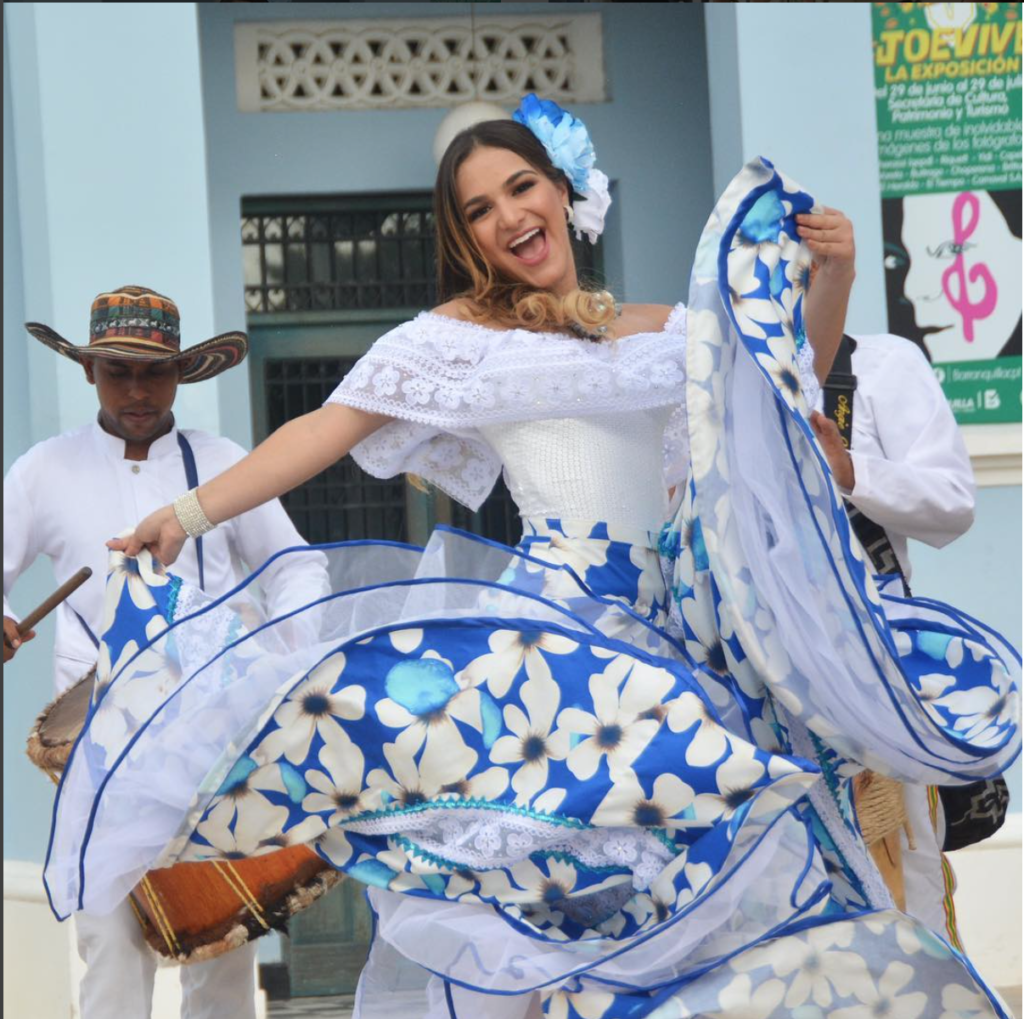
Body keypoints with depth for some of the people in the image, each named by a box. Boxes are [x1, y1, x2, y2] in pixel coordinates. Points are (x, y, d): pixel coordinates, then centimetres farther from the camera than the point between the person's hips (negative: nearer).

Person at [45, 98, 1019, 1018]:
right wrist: (190, 513, -7)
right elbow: (324, 430, 1)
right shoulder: (454, 337, 5)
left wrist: (831, 277, 5)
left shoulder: (657, 331, 18)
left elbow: (794, 374, 22)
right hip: (564, 616, -5)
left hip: (673, 619, 5)